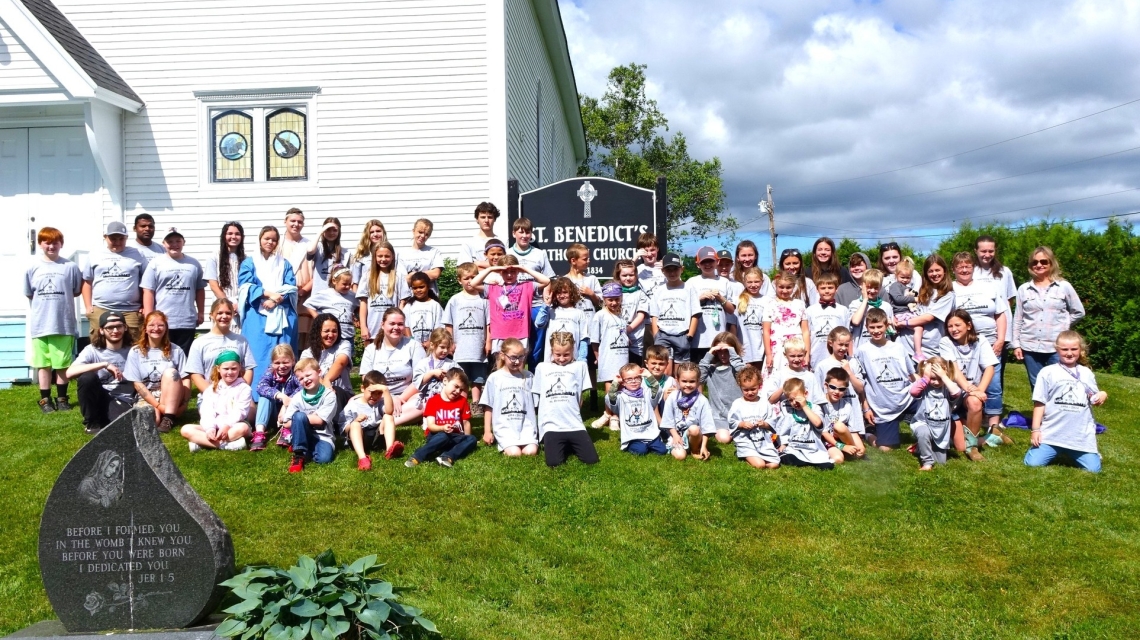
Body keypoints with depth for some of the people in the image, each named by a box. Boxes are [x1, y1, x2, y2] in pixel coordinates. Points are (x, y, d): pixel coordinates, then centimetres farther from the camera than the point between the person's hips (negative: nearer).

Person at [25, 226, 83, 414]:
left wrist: (61, 301, 3)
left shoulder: (70, 267, -1)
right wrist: (44, 302, 5)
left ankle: (62, 398, 17)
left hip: (64, 324, -1)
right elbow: (29, 294, 10)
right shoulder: (33, 267, 3)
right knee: (43, 364, 8)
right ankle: (45, 399, 16)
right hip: (40, 325, 1)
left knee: (63, 364, 5)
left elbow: (77, 290, 7)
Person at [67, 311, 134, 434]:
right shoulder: (92, 350, -3)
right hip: (99, 399, 1)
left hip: (123, 403, -1)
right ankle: (92, 423, -7)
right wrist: (104, 365, -25)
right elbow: (69, 373, -20)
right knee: (87, 377, -29)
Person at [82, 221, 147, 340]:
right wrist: (88, 306, 5)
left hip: (131, 311, -1)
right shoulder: (95, 255, 13)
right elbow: (87, 282, 15)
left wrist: (144, 308, 2)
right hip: (100, 311, 1)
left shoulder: (137, 255, 10)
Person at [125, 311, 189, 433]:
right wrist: (158, 405, -14)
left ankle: (168, 418, -27)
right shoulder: (135, 352, 1)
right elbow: (137, 383, -3)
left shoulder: (176, 351, 3)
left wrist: (184, 403, -17)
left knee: (170, 372, -28)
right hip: (147, 399, -2)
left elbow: (185, 380, -1)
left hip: (172, 400, 3)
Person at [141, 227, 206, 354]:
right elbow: (148, 292, -2)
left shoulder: (194, 264, 9)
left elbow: (200, 290, 14)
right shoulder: (155, 264, 1)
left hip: (187, 323, 2)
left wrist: (201, 312, 10)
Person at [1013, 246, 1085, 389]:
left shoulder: (1064, 287, 3)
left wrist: (1062, 324, 4)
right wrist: (1016, 344, 5)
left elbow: (1079, 312, 12)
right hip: (1030, 347, 2)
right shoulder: (1023, 289, 6)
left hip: (1057, 347, -1)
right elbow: (1018, 319, 8)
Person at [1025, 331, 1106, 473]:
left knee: (1093, 469, -4)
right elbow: (1039, 403, 0)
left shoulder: (1086, 374, 10)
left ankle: (1071, 454, 28)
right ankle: (1055, 452, 20)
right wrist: (1035, 429, -4)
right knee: (1033, 462, -13)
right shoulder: (1048, 372, -1)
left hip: (1082, 435, 2)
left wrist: (1102, 396, -7)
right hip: (1052, 433, -2)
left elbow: (1094, 401, 17)